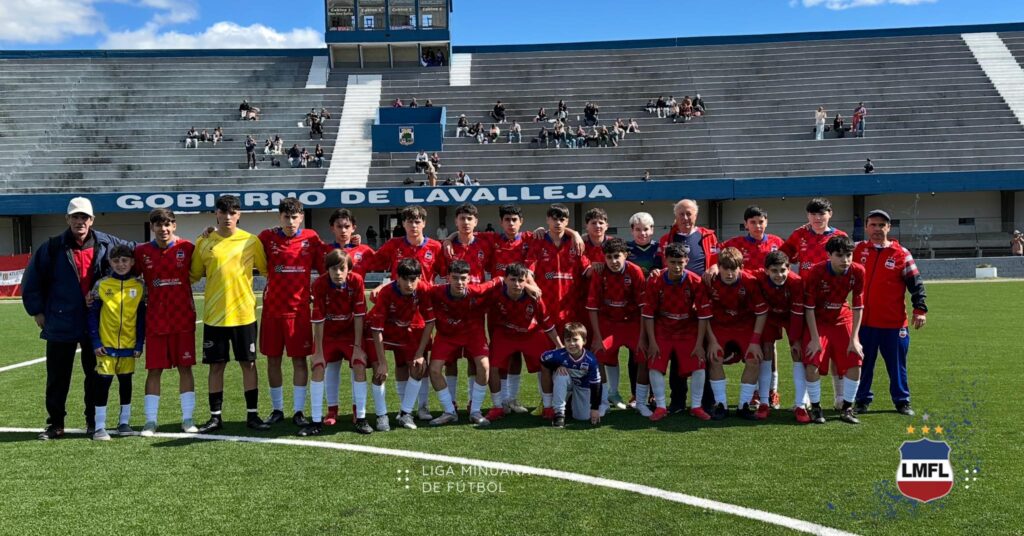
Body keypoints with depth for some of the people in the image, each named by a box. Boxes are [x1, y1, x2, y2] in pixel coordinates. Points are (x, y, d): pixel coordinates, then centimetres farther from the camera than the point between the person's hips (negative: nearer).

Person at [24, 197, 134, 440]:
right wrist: (37, 311, 3)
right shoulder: (53, 247, -2)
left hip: (95, 324, 1)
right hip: (60, 325, -1)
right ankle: (56, 423, 19)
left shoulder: (106, 244, -1)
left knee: (96, 375, 9)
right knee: (57, 377, 7)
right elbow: (32, 281, 5)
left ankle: (93, 421, 22)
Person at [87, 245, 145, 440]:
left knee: (126, 381, 12)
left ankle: (124, 422, 23)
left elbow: (142, 316, 2)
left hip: (129, 344, 2)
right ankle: (100, 427, 5)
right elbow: (93, 314, -1)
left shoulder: (139, 286, 0)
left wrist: (140, 344, -2)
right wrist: (95, 342, -7)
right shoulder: (101, 284, -3)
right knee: (103, 382, -2)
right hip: (106, 344, -2)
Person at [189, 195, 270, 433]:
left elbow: (267, 270, 8)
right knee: (216, 366, 6)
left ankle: (253, 414, 14)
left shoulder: (251, 241, 0)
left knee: (248, 363, 4)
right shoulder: (204, 243, 3)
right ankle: (215, 416, 17)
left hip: (244, 313, -1)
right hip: (214, 315, 1)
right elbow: (193, 275, 12)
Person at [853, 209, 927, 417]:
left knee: (897, 364, 8)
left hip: (893, 322, -2)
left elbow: (916, 283, -2)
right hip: (864, 321, 2)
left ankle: (902, 401, 21)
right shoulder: (858, 250, 5)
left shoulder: (901, 254, -1)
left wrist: (920, 309, -9)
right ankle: (862, 400, 20)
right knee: (863, 364, 9)